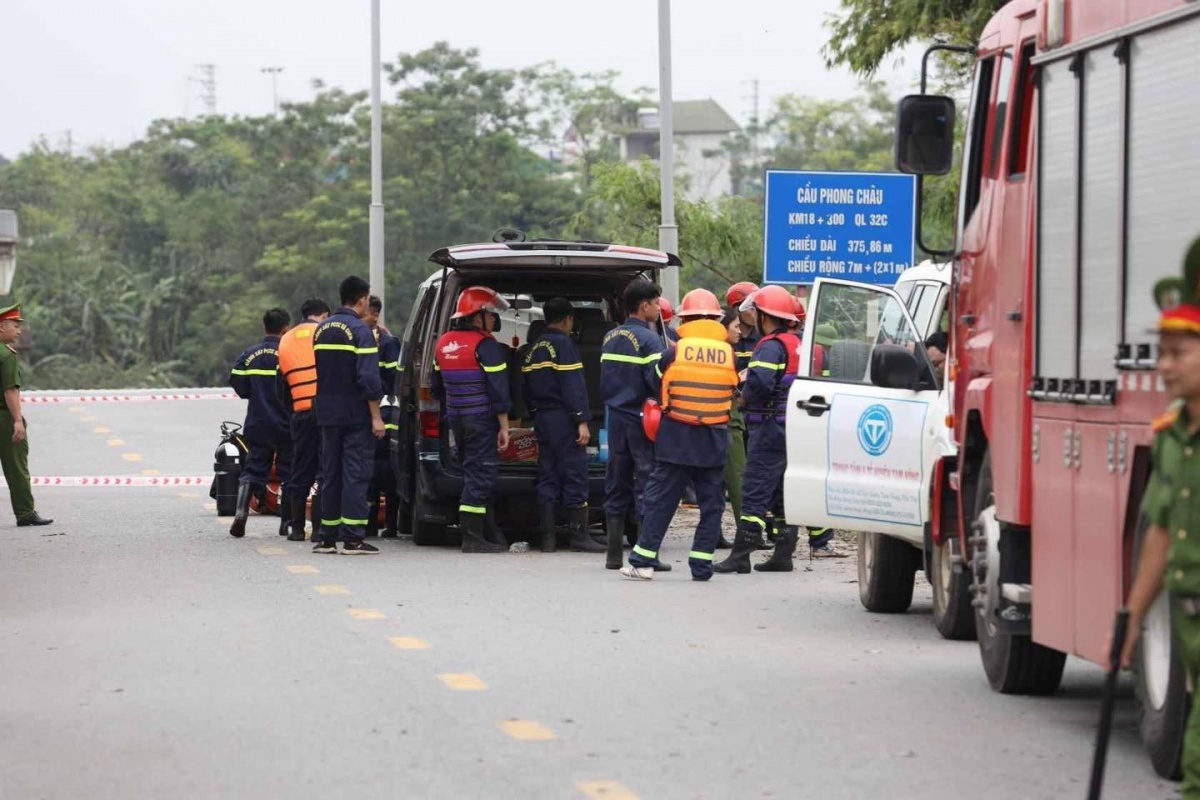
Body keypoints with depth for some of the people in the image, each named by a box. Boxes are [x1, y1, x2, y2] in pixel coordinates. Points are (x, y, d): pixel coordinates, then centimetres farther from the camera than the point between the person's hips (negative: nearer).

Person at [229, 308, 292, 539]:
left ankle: (241, 509, -14)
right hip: (285, 424, -3)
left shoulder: (249, 354, 1)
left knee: (254, 470, 8)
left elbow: (237, 384, 2)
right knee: (288, 472, 7)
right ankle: (287, 522, 9)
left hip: (257, 424, 3)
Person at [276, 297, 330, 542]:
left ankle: (297, 527, 12)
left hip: (300, 412, 4)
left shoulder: (286, 341, 16)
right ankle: (320, 526, -6)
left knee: (300, 471, 12)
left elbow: (282, 385, 19)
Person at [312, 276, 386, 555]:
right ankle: (352, 539, -8)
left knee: (330, 474, 12)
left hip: (327, 414, 7)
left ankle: (327, 537, 13)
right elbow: (368, 378, -18)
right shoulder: (360, 331, -12)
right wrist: (376, 416, -15)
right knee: (355, 474, -5)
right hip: (355, 415, -7)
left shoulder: (322, 330, 11)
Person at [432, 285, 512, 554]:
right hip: (482, 420, -8)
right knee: (479, 477, -5)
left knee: (477, 475, 15)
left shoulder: (444, 343, 13)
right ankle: (472, 539, -7)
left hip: (456, 420, 8)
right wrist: (504, 426, -13)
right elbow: (498, 389, -16)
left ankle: (490, 534, 20)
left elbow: (437, 387, 21)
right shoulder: (485, 345, -13)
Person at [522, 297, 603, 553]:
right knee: (575, 476, -5)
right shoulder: (563, 344, -10)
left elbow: (527, 387, 19)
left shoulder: (534, 349, 16)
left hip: (541, 418, 8)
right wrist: (582, 421, -18)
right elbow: (573, 385, -17)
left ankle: (548, 538, 6)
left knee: (548, 477, 9)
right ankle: (579, 536, -5)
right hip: (563, 417, -8)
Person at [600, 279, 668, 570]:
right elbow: (658, 381, -19)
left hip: (616, 418, 7)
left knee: (616, 484, 10)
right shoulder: (649, 339, -12)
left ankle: (614, 554, 11)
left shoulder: (609, 338, 11)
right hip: (642, 419, -7)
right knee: (647, 483, -3)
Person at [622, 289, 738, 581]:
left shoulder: (674, 351, -6)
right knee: (711, 504, 8)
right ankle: (701, 564, 6)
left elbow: (657, 387, 4)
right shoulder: (728, 354, 0)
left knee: (660, 501, 4)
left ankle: (644, 560, 3)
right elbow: (734, 392, 9)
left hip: (677, 437, -1)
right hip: (714, 440, 1)